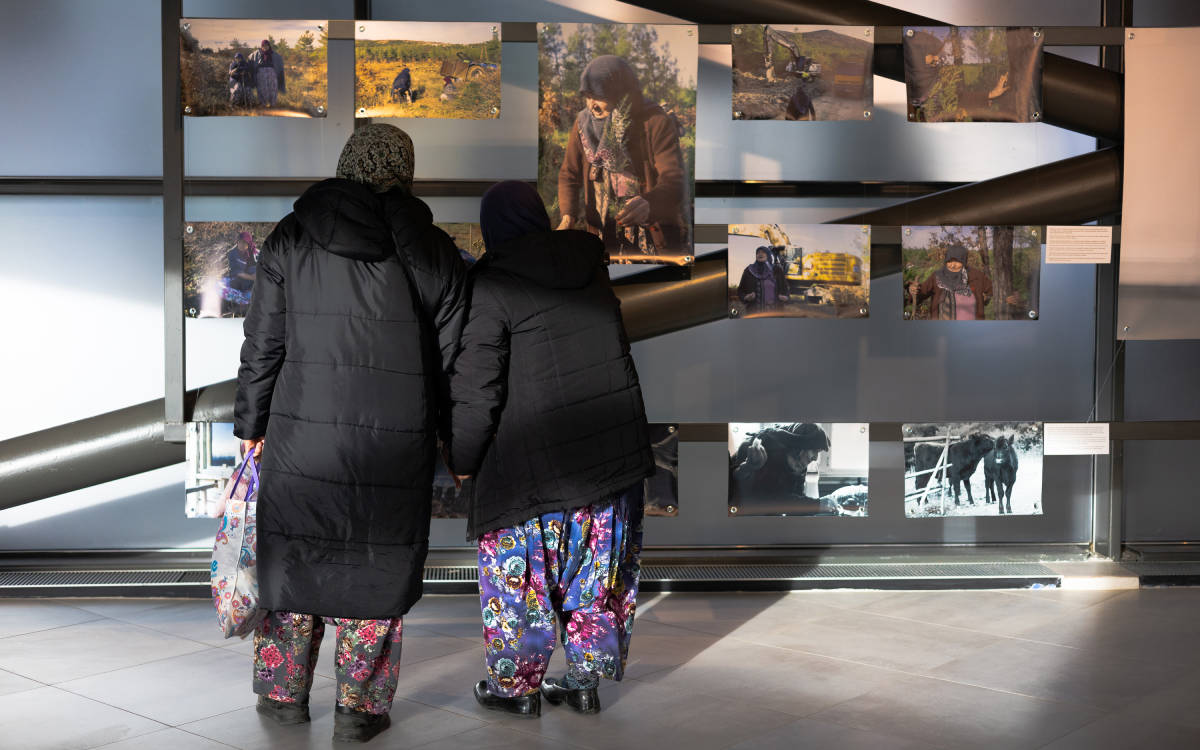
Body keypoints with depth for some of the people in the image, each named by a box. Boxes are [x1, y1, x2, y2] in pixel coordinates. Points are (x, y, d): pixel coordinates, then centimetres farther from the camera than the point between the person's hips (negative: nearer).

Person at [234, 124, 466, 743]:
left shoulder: (290, 239, 1)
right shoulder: (433, 251, -1)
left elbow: (262, 344, 3)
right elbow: (453, 358, 2)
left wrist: (252, 425, 12)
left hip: (302, 437, 1)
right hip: (397, 448, 0)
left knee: (293, 553, 16)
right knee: (376, 570, 11)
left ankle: (284, 693, 28)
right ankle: (358, 708, 18)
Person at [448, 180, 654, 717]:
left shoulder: (490, 284, -12)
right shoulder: (589, 260, 4)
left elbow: (477, 386, -12)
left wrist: (462, 460, -1)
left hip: (534, 461, -5)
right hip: (614, 448, 5)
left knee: (520, 574, 12)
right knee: (598, 572, 16)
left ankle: (518, 686, 24)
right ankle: (585, 681, 27)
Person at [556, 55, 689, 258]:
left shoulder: (656, 122, -17)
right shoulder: (583, 123, -2)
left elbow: (674, 180, -27)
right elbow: (569, 175, 5)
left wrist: (648, 204, -49)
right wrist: (567, 216, -14)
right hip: (603, 236, 4)